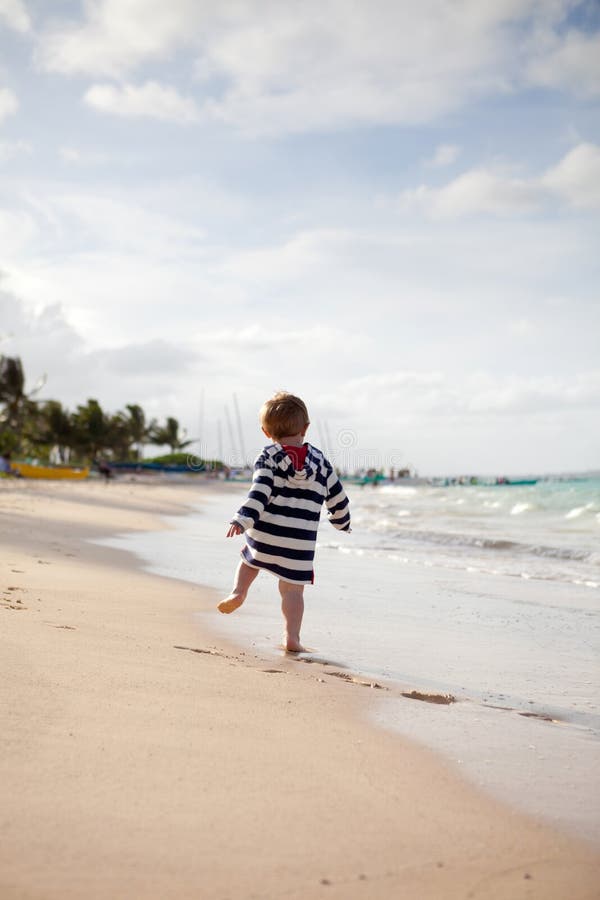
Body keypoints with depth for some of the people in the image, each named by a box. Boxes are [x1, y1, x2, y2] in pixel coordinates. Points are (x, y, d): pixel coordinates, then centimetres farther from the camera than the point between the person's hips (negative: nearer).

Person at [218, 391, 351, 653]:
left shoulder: (267, 458, -2)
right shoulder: (320, 461, 7)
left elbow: (260, 493, -17)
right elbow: (338, 498, 16)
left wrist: (242, 520, -22)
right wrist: (342, 521, 34)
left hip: (265, 535, 0)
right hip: (300, 543, 1)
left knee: (249, 559, 29)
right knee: (292, 590, 7)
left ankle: (238, 592, 7)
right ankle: (292, 638, 1)